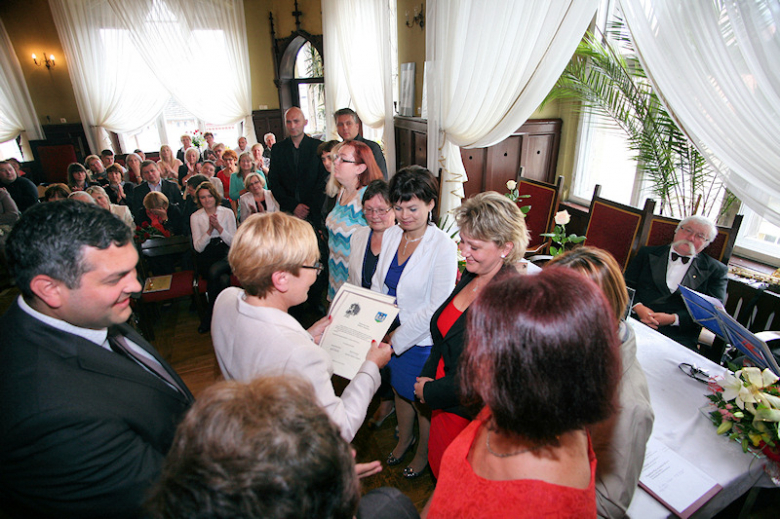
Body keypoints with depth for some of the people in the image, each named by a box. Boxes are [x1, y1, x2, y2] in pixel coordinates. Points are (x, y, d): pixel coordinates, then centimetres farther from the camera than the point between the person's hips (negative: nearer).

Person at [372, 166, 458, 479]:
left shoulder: (443, 246, -22)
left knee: (423, 402, 18)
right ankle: (404, 439, 55)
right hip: (391, 336, 5)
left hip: (423, 341, -5)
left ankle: (424, 453, 47)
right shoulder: (391, 235, -4)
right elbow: (378, 284, 5)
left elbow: (437, 308, -22)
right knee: (400, 390, 26)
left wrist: (398, 338, -18)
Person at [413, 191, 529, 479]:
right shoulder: (470, 276, -4)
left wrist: (431, 391, -14)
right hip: (443, 404, 7)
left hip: (471, 415, -7)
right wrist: (428, 378, -1)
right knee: (438, 469, 27)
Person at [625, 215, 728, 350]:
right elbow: (627, 284, 11)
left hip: (678, 336, 0)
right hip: (636, 322, 0)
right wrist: (638, 307, -10)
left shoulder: (716, 270, 14)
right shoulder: (648, 254, 17)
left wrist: (673, 319, -11)